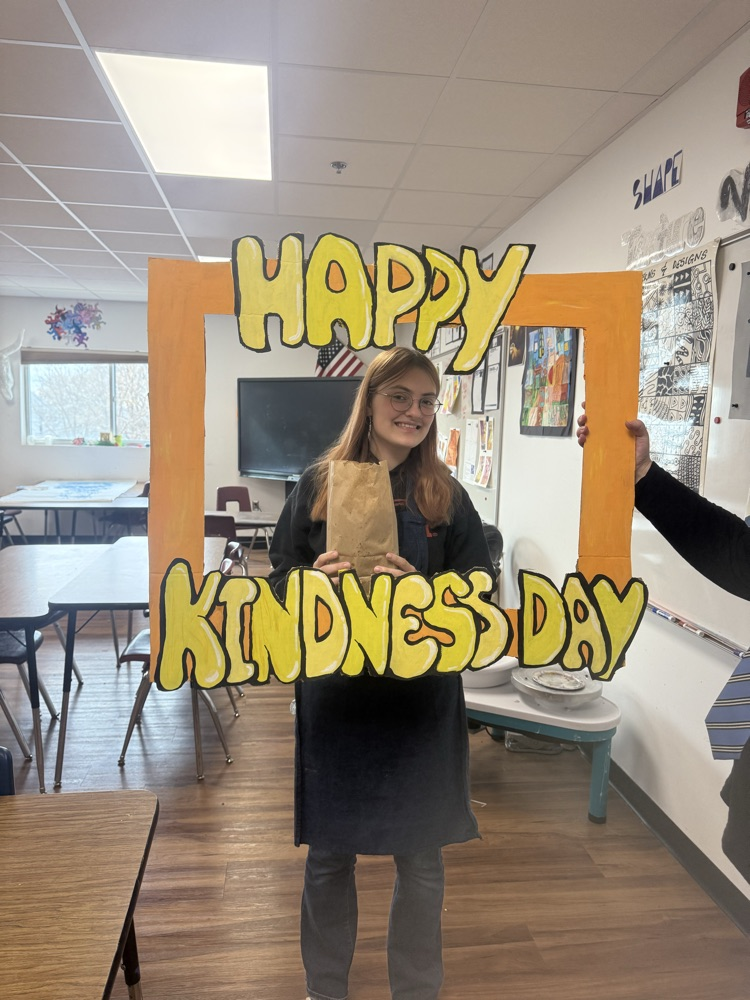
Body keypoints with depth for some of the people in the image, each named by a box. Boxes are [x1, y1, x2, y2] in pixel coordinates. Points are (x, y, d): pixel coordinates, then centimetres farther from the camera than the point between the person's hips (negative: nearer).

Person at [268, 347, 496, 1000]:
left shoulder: (447, 497, -1)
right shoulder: (319, 485, -1)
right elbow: (280, 577, 3)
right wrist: (313, 578, -19)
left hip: (421, 696, 0)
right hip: (334, 694, 0)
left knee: (421, 859, 15)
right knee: (329, 854, 16)